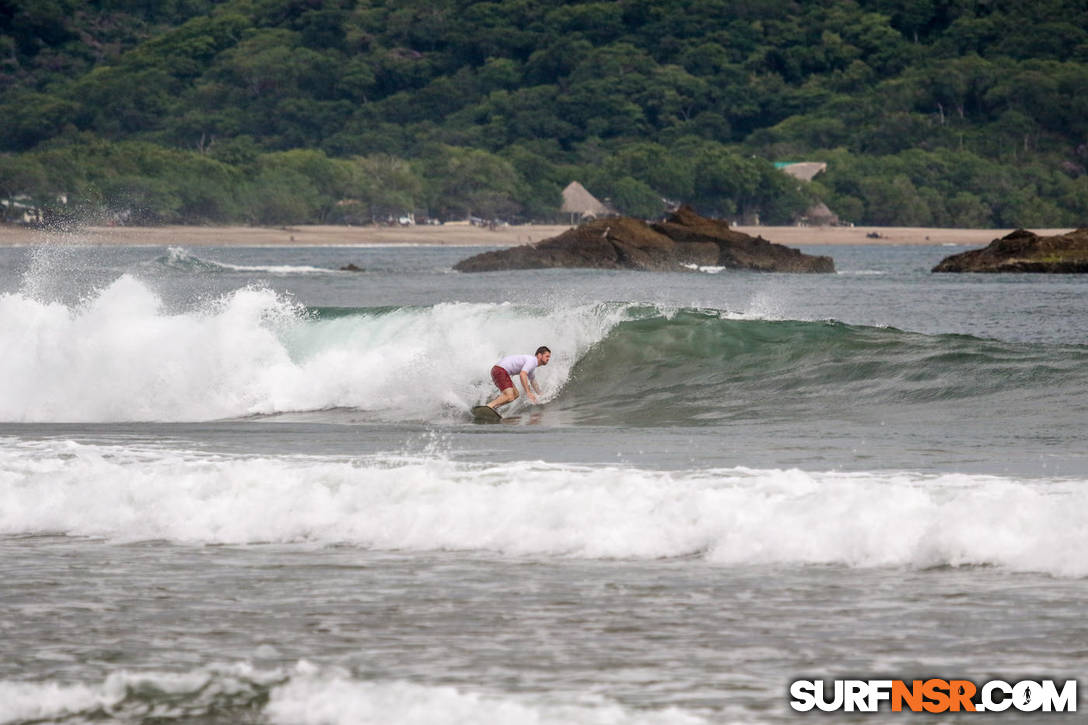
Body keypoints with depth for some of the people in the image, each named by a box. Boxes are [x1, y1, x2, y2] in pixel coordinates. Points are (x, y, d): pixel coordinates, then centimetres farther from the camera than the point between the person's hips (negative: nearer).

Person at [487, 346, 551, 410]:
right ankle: (488, 407, -27)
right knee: (509, 397, -23)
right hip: (500, 371, -11)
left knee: (515, 394, 15)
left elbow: (532, 381, 40)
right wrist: (528, 393, -27)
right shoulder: (532, 361, -11)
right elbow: (522, 375, -26)